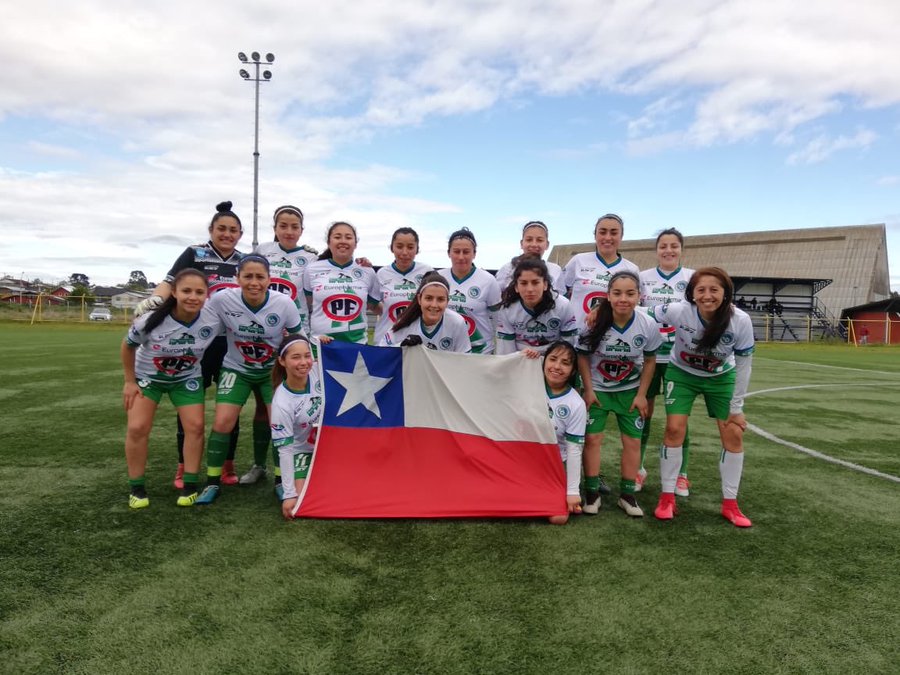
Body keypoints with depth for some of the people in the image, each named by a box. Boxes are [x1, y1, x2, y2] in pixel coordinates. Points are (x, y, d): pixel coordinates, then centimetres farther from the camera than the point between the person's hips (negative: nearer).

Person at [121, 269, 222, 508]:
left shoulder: (213, 322, -29)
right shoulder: (151, 320, -32)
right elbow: (128, 346, -11)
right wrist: (130, 381, -6)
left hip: (187, 378, 1)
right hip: (147, 376, -1)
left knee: (195, 426, -8)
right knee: (137, 428, -11)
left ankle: (190, 485, 6)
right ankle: (136, 488, 7)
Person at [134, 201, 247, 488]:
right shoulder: (194, 254, -2)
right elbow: (170, 283, -13)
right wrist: (154, 299, -34)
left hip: (233, 344, 3)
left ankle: (227, 467, 21)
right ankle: (184, 468, 19)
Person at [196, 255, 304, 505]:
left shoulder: (284, 303, -23)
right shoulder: (221, 300, -23)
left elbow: (297, 336, -4)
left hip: (273, 370, 0)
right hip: (236, 369, 0)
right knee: (222, 422, -10)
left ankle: (280, 480, 13)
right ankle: (212, 483, 9)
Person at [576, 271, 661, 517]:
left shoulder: (648, 325, -19)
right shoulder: (595, 322, -24)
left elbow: (649, 361, -4)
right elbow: (583, 356, -10)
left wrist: (641, 394, -5)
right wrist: (588, 390, -11)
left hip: (630, 390, 2)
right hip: (598, 389, -1)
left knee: (633, 441, 4)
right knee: (592, 438, -3)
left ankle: (627, 494, 17)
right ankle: (592, 492, 10)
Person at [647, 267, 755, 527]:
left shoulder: (740, 321, -28)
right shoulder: (679, 311, -32)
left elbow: (743, 365, -14)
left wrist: (736, 407, -8)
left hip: (721, 377, 2)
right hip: (682, 373, -2)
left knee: (734, 435, -2)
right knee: (675, 429, -12)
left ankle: (730, 504, 13)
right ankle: (667, 498, 4)